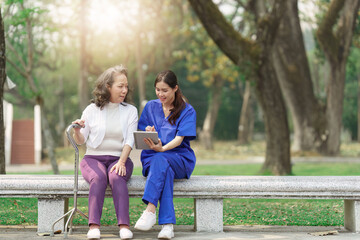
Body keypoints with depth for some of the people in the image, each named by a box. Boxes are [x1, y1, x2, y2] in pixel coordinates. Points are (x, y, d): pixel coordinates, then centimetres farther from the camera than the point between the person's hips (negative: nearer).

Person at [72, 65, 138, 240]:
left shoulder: (130, 111, 8)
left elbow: (130, 140, -2)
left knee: (117, 177, -34)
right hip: (94, 158, 0)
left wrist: (121, 162, -18)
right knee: (98, 178, -34)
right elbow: (81, 141, 7)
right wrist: (77, 130, -17)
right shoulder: (92, 110, 6)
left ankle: (124, 226, -44)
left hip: (119, 158, 0)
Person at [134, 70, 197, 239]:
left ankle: (150, 210, -48)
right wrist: (149, 134, -15)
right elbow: (142, 137, 11)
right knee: (166, 171, -36)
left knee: (160, 160, -38)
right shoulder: (150, 107, 13)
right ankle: (167, 224, -49)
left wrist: (162, 148, -32)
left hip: (180, 158, -2)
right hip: (152, 157, 2)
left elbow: (179, 138, -11)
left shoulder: (187, 111, 2)